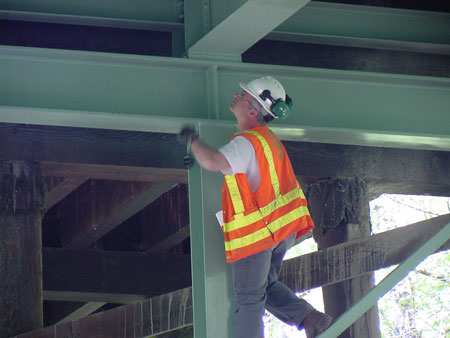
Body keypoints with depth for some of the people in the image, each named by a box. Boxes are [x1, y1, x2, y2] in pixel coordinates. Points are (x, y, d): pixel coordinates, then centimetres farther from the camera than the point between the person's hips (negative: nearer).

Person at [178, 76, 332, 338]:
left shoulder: (247, 143, -21)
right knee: (267, 286, 23)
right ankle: (309, 317, 7)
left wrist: (192, 139, -20)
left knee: (249, 299, 0)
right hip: (283, 231, 9)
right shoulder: (270, 139, 9)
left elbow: (212, 162, -38)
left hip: (255, 234, -9)